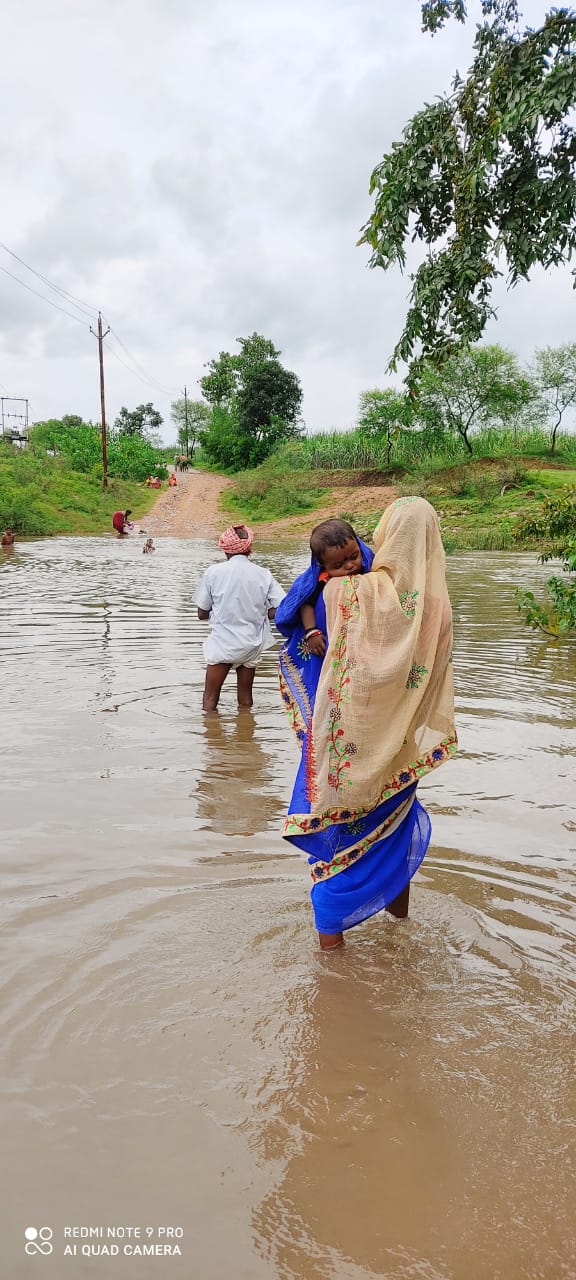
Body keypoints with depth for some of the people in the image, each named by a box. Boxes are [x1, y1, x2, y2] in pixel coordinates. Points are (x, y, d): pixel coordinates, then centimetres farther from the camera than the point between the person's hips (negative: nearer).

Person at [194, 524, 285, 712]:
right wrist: (257, 614, 9)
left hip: (222, 643, -2)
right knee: (245, 696, 16)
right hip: (252, 644, 2)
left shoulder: (214, 572, -9)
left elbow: (202, 614, -3)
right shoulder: (264, 575, -5)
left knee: (210, 697, 9)